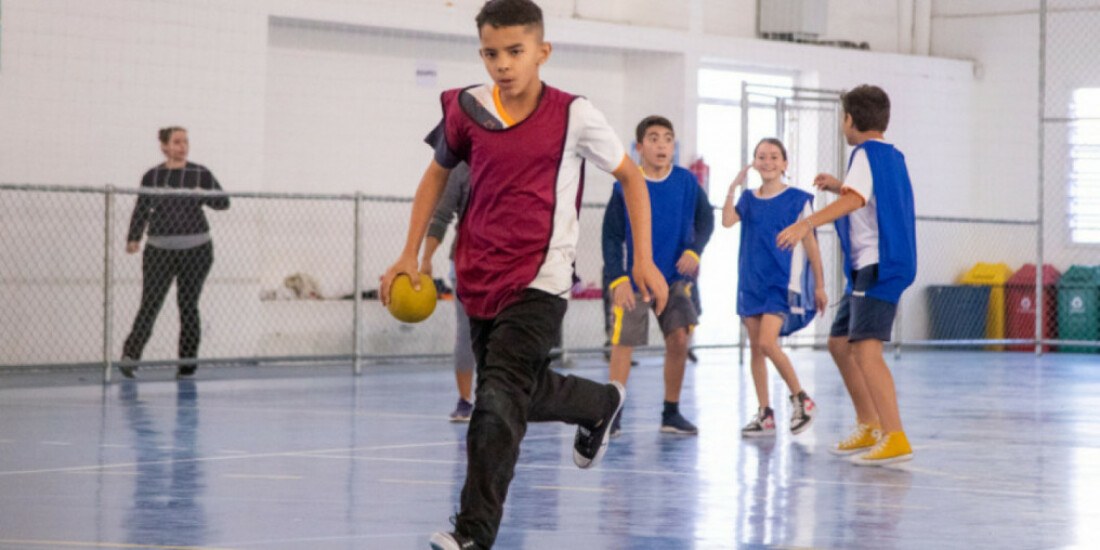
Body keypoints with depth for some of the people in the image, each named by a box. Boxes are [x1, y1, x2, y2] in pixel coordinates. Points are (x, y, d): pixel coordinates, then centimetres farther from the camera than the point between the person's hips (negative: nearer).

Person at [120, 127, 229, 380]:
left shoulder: (200, 174, 4)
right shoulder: (152, 176, 6)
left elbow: (223, 202, 2)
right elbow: (141, 210, 10)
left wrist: (205, 195, -18)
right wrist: (134, 238, -3)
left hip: (195, 250, 0)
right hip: (159, 250, 0)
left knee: (188, 306, 3)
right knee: (150, 305, -7)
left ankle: (188, 361, 11)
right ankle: (129, 356, -3)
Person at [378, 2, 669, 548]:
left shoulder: (572, 115, -10)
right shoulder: (466, 109, -2)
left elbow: (630, 176, 4)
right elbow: (438, 172, 16)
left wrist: (643, 258, -2)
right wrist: (410, 253, 10)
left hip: (538, 281, -5)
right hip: (480, 275, 5)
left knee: (499, 400, -17)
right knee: (521, 391, 19)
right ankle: (601, 404, 50)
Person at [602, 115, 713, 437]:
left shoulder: (686, 182, 0)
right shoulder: (625, 186, -8)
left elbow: (706, 219, 9)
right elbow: (611, 235, -6)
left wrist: (693, 250, -8)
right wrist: (617, 278, -14)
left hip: (674, 277, 3)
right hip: (635, 278, -3)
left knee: (679, 339, -2)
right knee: (623, 343, -3)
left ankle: (671, 414, 11)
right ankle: (612, 415, 6)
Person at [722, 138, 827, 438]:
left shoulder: (797, 199, -1)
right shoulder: (748, 199, 9)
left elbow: (809, 243, 1)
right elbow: (727, 220, -9)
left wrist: (819, 285, 0)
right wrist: (733, 186, -12)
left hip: (779, 281, -5)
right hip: (750, 282, 5)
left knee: (767, 342, -19)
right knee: (755, 347, 6)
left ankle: (801, 399, -3)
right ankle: (764, 414, 11)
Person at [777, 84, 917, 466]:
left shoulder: (866, 153, -10)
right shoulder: (892, 155, 18)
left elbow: (854, 199, -28)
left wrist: (807, 224, -38)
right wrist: (838, 185, 35)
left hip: (877, 266, -10)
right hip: (868, 267, 10)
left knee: (865, 349, -20)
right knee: (840, 343, 19)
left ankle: (895, 438, -29)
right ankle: (869, 427, 27)